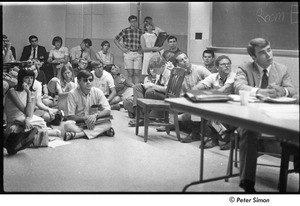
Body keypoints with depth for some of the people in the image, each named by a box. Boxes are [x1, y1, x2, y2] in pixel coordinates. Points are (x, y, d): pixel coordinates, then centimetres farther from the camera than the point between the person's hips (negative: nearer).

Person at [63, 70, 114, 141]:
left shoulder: (97, 92, -5)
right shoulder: (72, 94, -11)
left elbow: (107, 111, -10)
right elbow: (70, 116, -13)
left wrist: (95, 116, -28)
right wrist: (85, 118, -27)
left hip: (94, 123, 2)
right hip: (78, 123, -2)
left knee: (108, 122, -27)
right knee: (67, 124, -33)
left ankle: (76, 134, -32)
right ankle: (100, 131, -32)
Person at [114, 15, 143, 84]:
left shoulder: (140, 32, 6)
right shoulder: (125, 31, 2)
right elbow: (115, 40, 8)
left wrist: (141, 49, 3)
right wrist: (122, 48, 1)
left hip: (138, 54, 1)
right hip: (128, 54, -1)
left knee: (137, 73, -1)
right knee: (130, 73, -1)